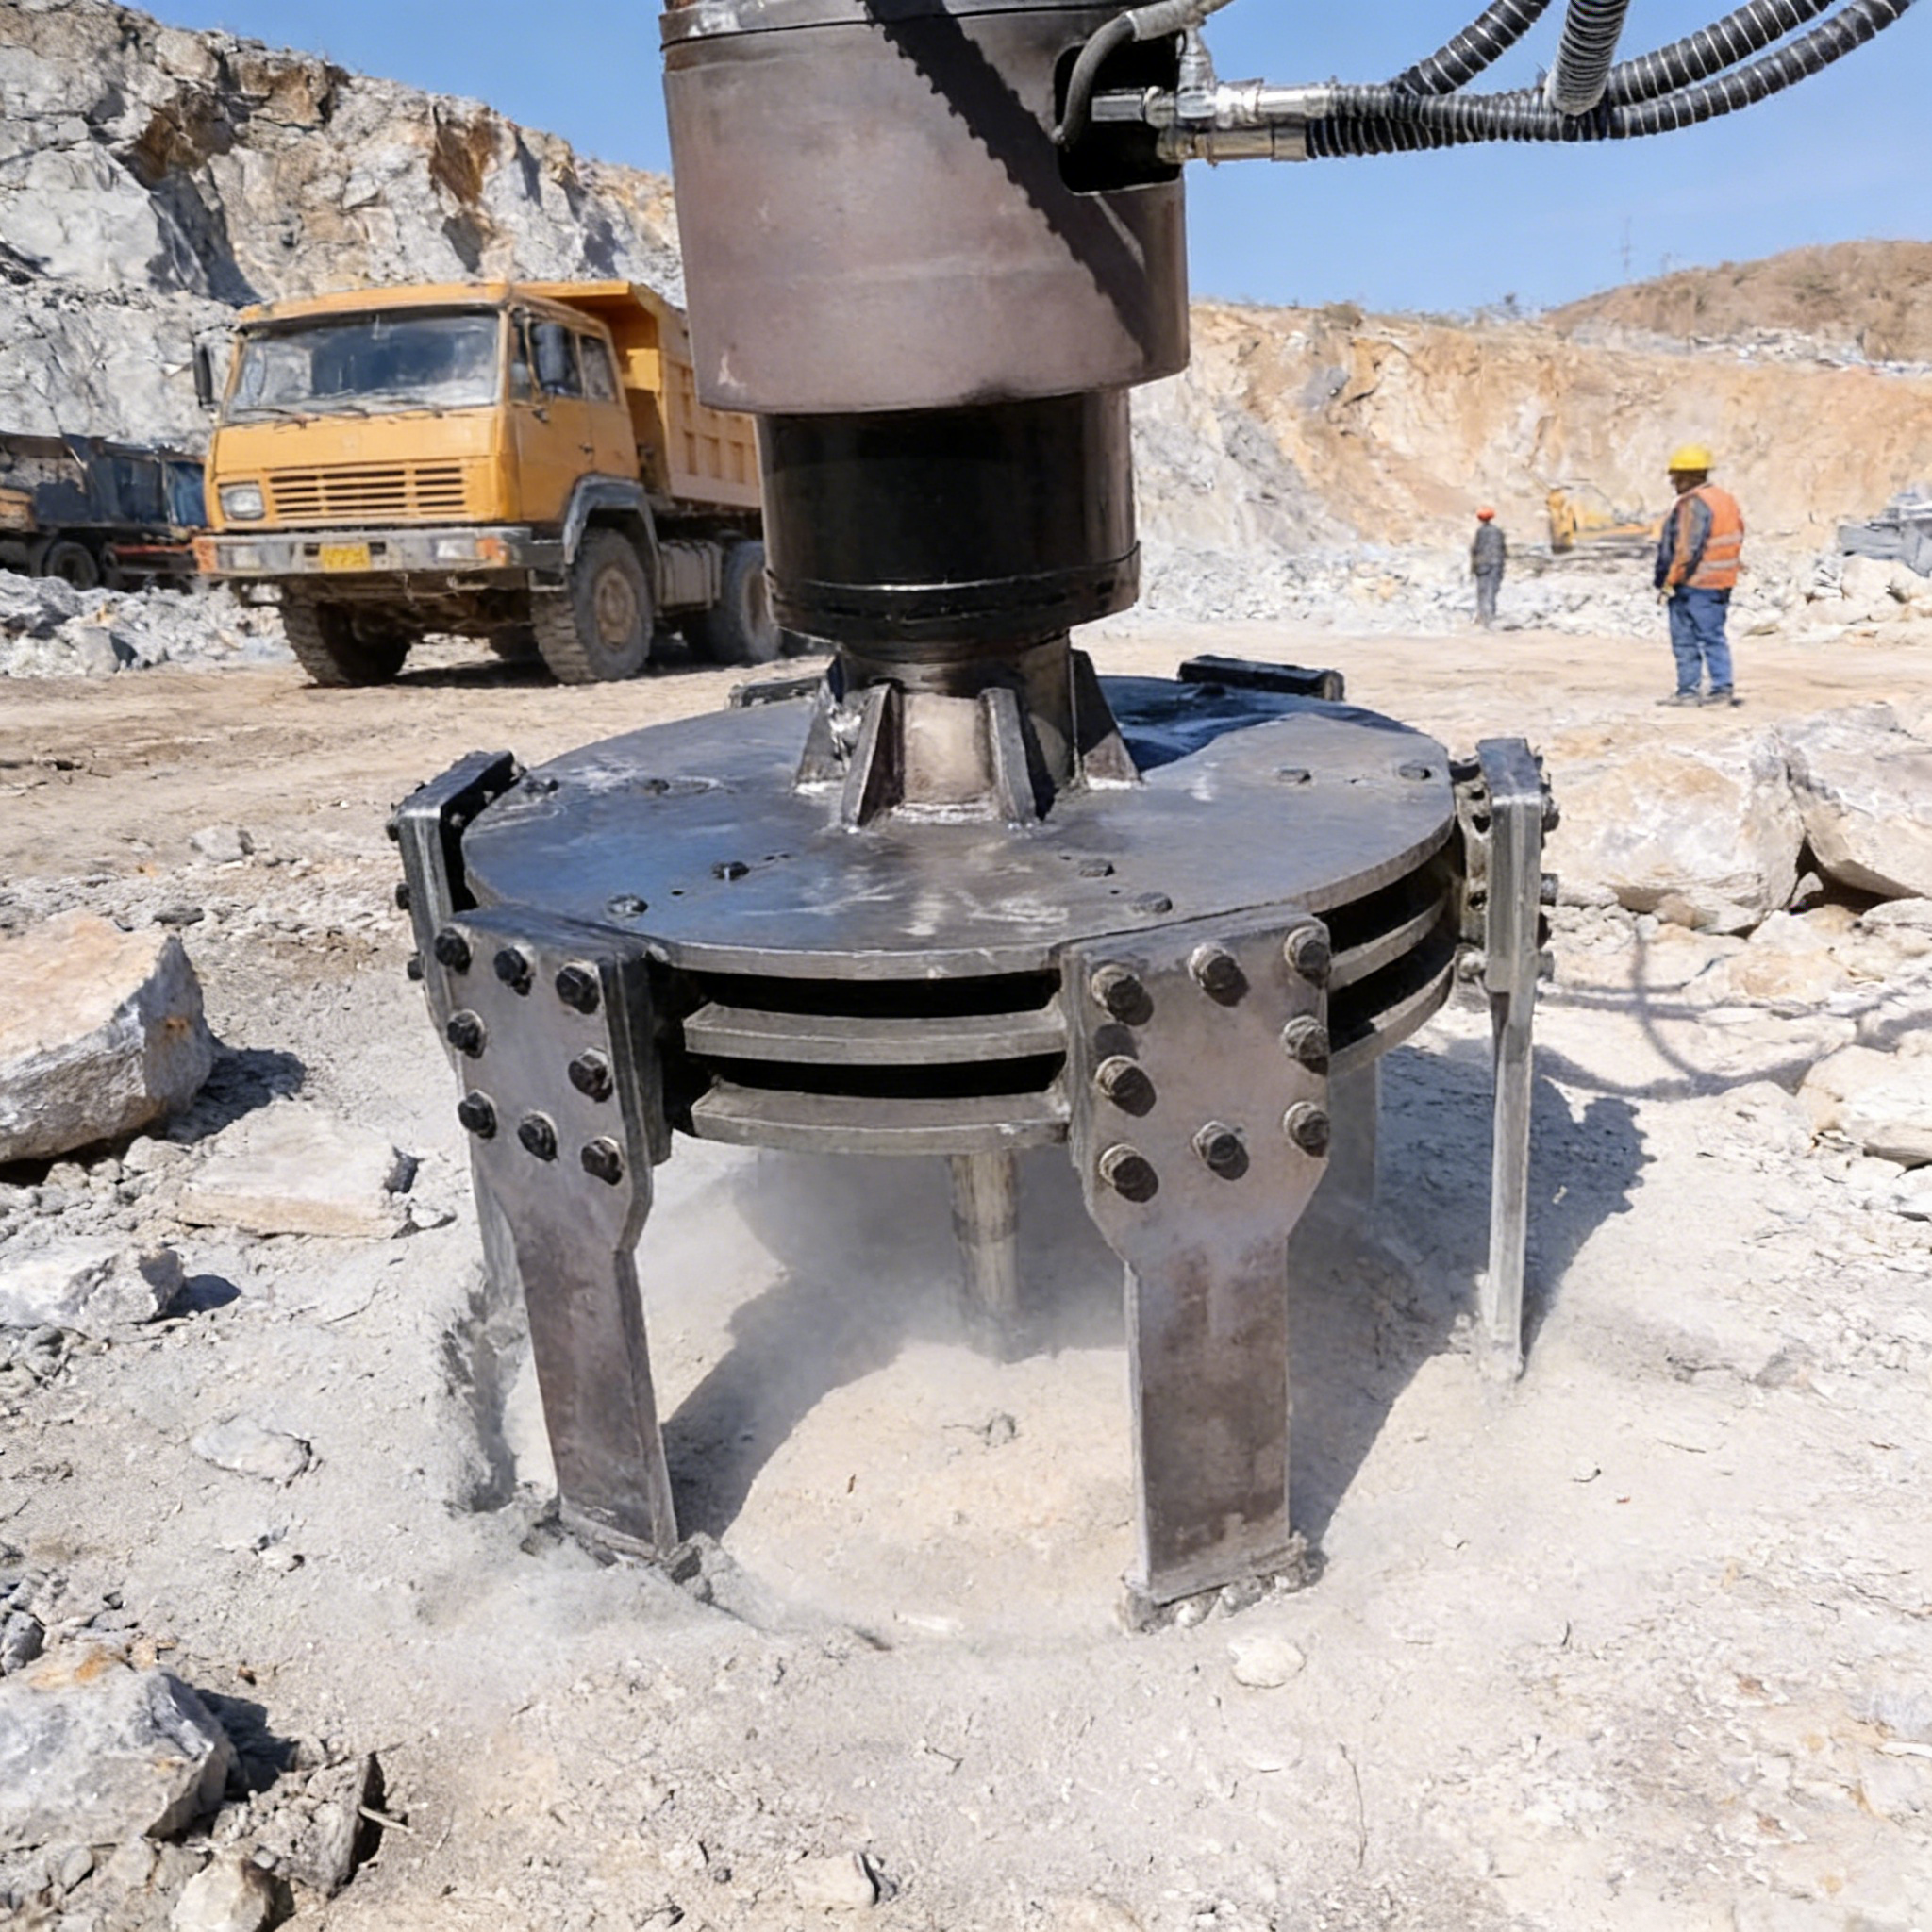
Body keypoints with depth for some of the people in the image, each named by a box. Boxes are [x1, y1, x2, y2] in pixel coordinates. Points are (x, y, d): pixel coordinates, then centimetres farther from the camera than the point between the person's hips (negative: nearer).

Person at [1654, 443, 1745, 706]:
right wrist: (1726, 577, 19)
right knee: (1714, 637, 12)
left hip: (1693, 585, -9)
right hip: (1721, 583, 9)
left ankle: (1688, 690, 3)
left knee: (1685, 640, -1)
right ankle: (1723, 688, 11)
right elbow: (1736, 542, 16)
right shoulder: (1726, 499, 14)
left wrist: (1669, 583, -15)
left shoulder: (1693, 504, -15)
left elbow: (1687, 550, -20)